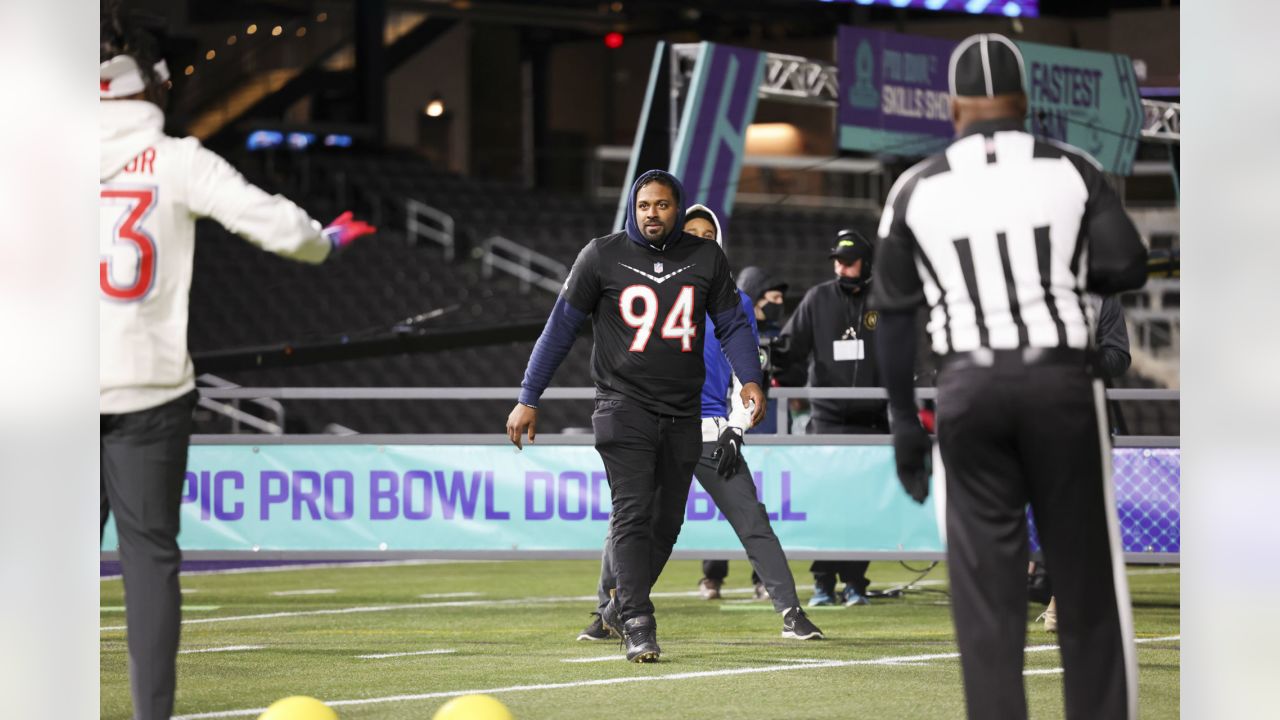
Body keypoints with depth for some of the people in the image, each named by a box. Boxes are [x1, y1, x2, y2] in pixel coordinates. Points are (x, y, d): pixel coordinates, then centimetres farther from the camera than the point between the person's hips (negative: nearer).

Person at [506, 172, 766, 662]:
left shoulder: (706, 258, 6)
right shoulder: (602, 256, -1)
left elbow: (732, 323, 11)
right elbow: (561, 327, 1)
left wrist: (749, 379, -7)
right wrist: (528, 399, -3)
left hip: (683, 414, 4)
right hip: (624, 405, -4)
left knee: (666, 522, 8)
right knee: (633, 513, -16)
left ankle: (619, 610, 26)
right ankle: (638, 626, -19)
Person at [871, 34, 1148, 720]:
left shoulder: (916, 187, 5)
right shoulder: (1071, 169, 1)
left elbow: (896, 314, 6)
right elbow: (1126, 269, -5)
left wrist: (903, 420, 13)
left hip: (968, 385, 1)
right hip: (1061, 378, -1)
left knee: (986, 582, 4)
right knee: (1084, 574, 7)